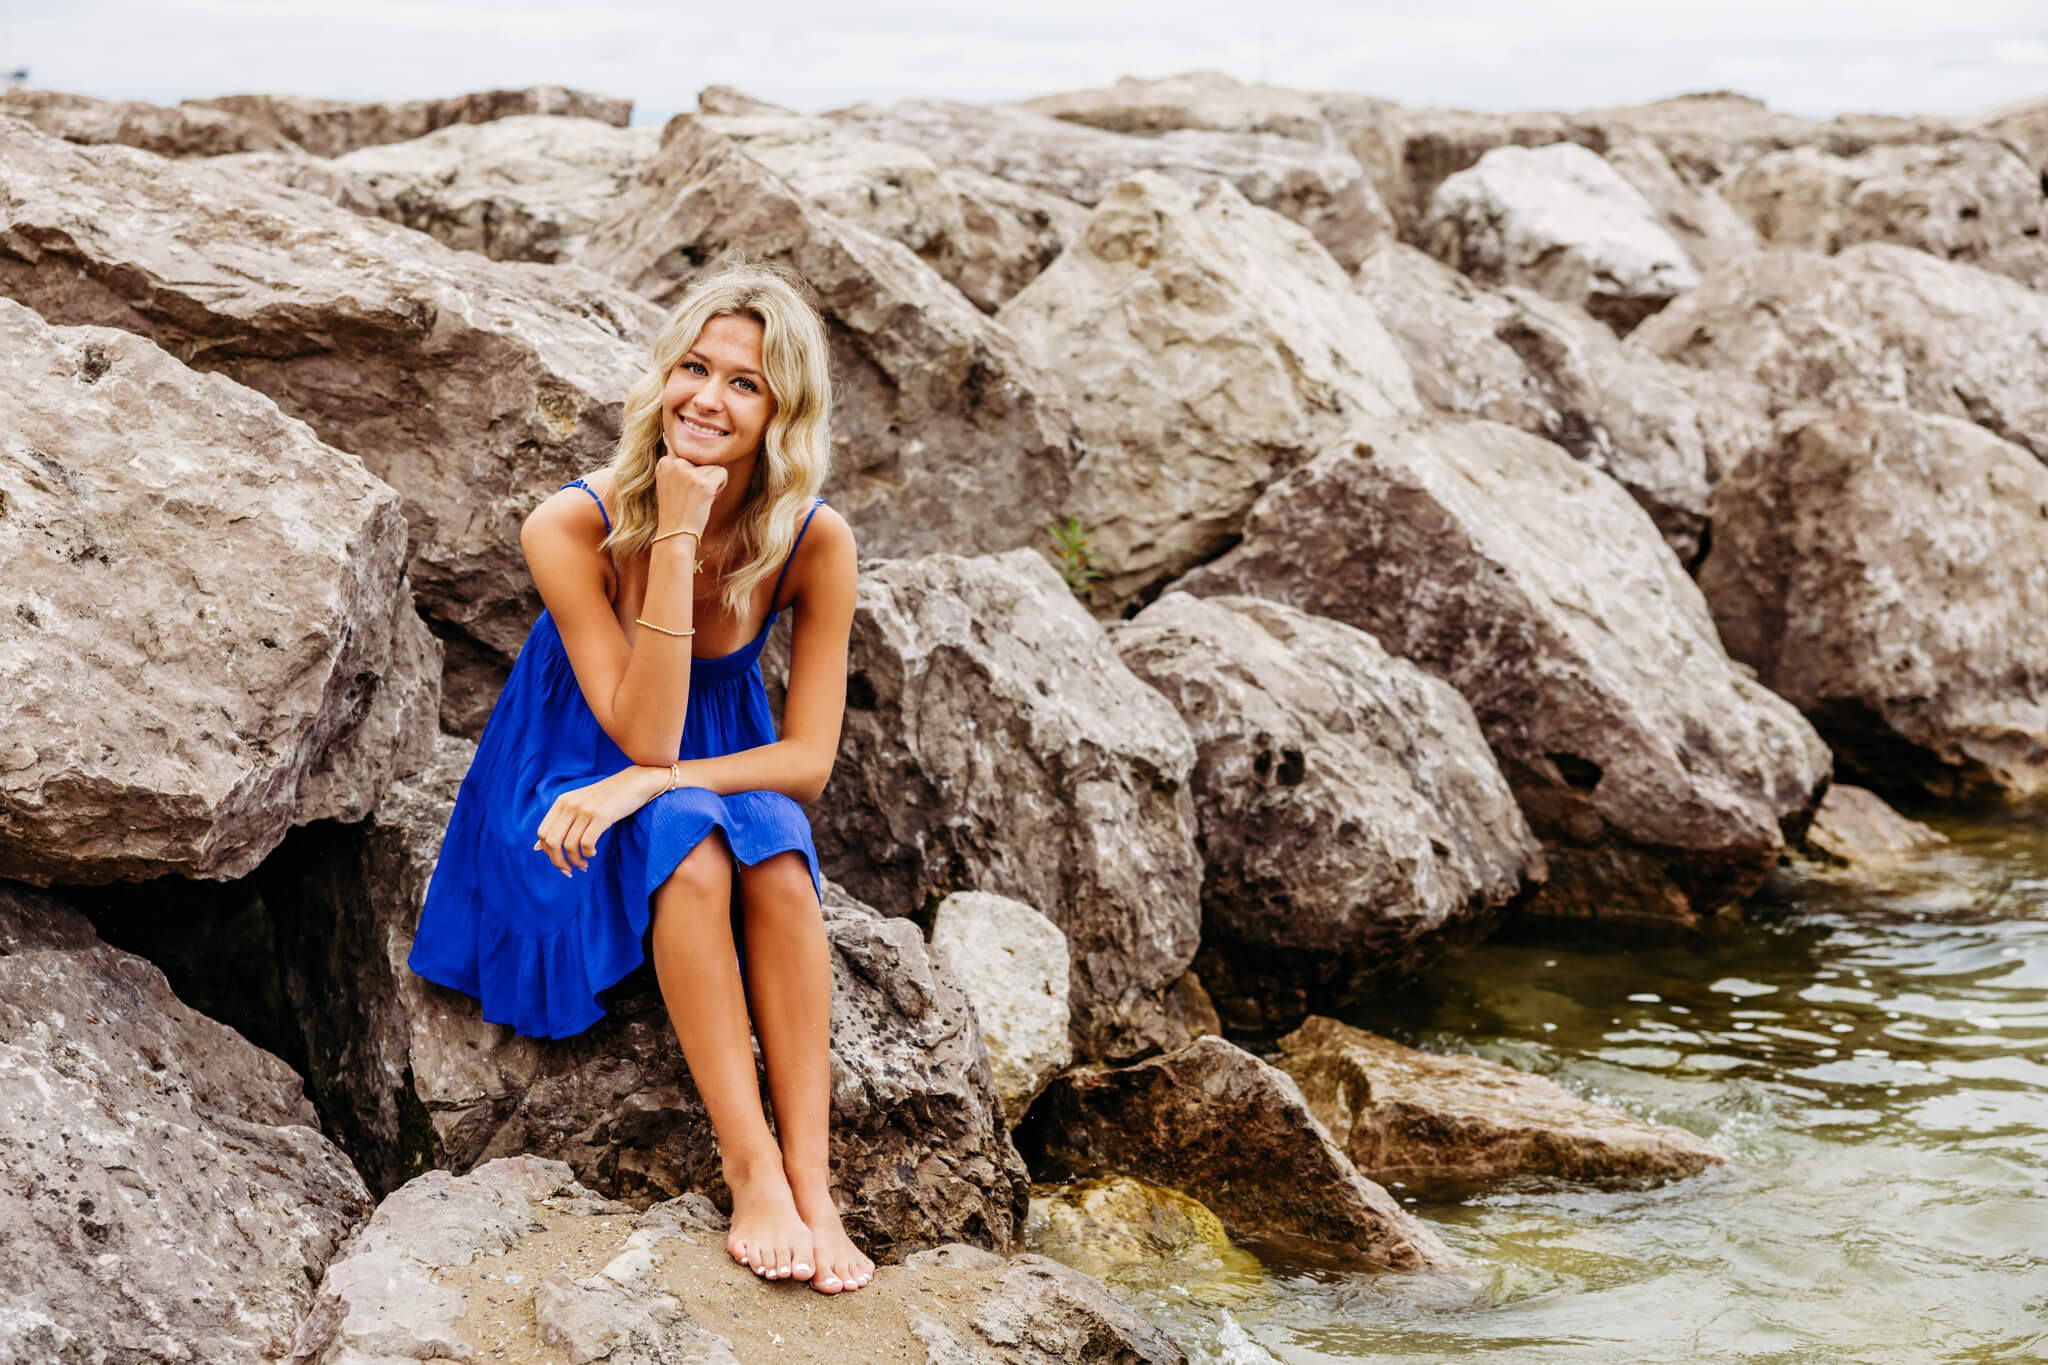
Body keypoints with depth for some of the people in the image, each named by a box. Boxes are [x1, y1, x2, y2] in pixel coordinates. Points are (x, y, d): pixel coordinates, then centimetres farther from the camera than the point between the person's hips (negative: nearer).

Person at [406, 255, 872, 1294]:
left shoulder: (813, 543, -15)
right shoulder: (573, 527, -21)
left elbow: (809, 760, -14)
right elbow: (643, 731, -26)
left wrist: (650, 781, -29)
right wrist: (675, 542, -33)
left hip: (729, 771, 2)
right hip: (571, 786, -2)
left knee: (775, 854, -32)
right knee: (690, 847, -34)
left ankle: (811, 1181, -33)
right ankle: (751, 1173, -33)